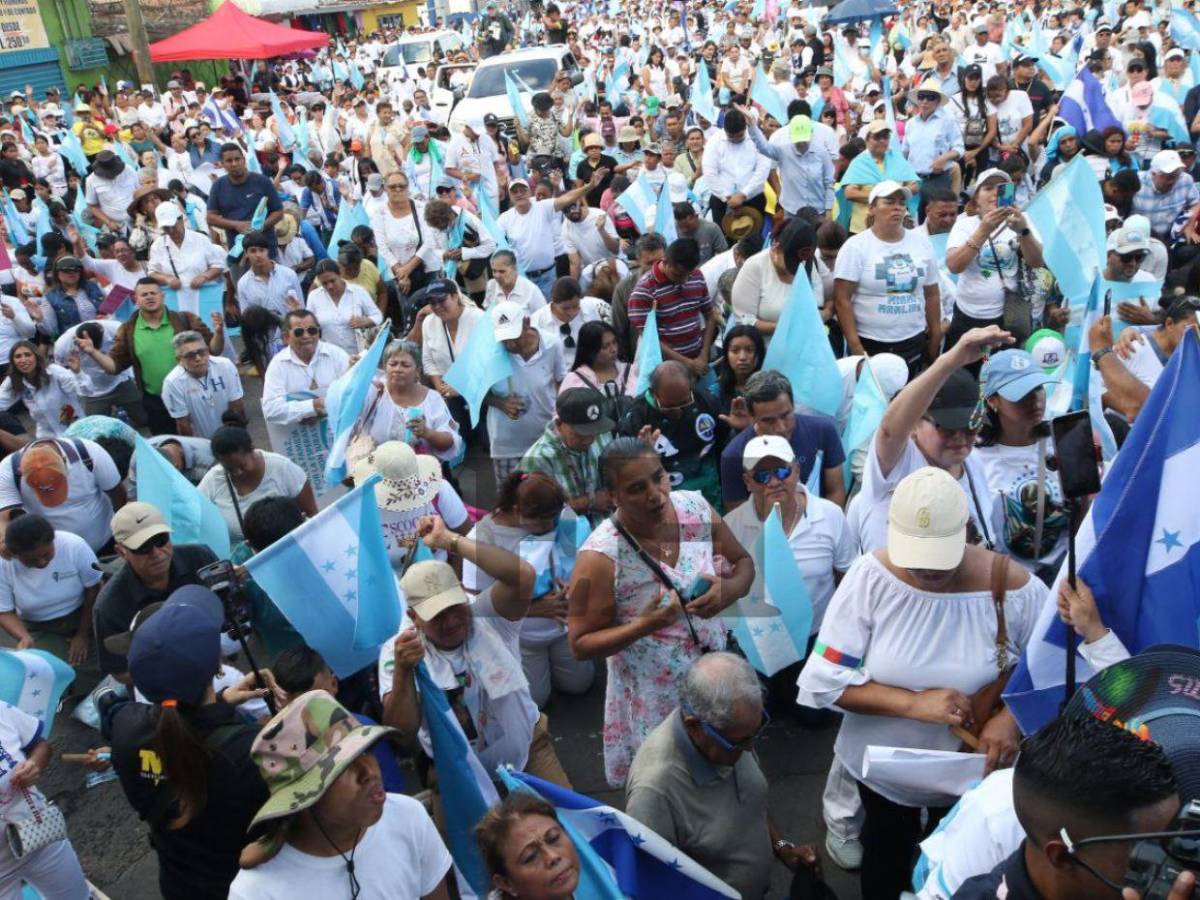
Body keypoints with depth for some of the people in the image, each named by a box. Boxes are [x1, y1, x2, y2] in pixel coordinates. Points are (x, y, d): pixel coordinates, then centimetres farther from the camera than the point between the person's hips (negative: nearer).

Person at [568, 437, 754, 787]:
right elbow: (580, 644, -17)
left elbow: (743, 562, 3)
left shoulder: (696, 508, -13)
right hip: (653, 702, -4)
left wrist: (729, 590, -20)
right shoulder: (600, 558, -27)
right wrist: (644, 625, -32)